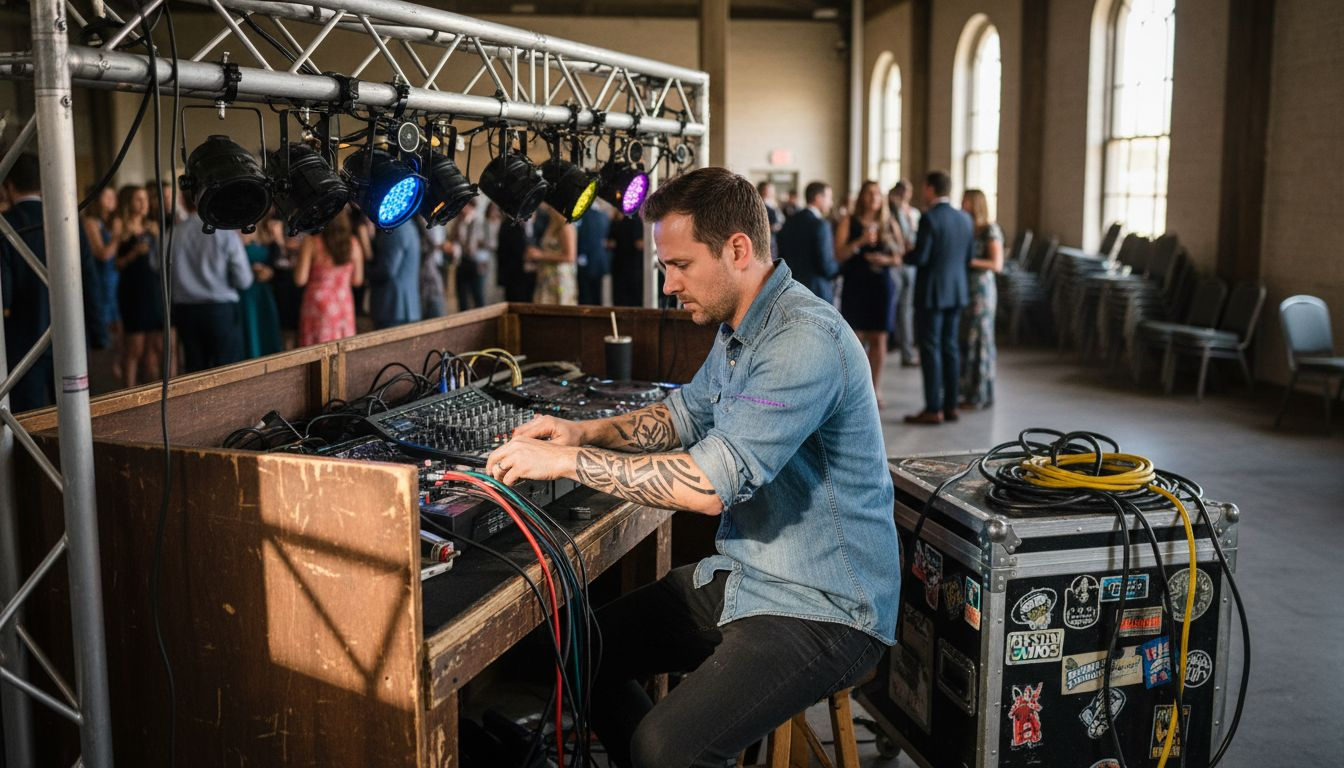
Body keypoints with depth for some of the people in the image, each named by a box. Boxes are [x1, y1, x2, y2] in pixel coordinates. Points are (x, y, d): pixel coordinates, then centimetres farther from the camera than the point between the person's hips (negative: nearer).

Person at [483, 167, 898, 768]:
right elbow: (690, 412, 24)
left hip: (822, 609, -10)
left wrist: (567, 461, -23)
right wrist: (586, 431, 8)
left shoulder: (805, 340, -25)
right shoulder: (738, 326, 8)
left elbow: (712, 483, -31)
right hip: (743, 577, 10)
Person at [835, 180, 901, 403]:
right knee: (855, 338, -5)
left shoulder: (888, 224, 11)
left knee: (879, 338, 2)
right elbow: (839, 254, -5)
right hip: (855, 285, -2)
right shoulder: (848, 222, 5)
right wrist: (860, 241, -17)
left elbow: (899, 257, 14)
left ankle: (875, 390, 8)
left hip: (882, 285, 2)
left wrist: (887, 260, -7)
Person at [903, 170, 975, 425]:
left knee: (930, 349, -2)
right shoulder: (964, 218, 7)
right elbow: (969, 257, 10)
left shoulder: (929, 218, -15)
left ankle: (933, 409, -1)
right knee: (949, 347, 12)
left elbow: (920, 257, -18)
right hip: (956, 292, 7)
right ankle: (951, 405, 16)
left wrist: (903, 256, 1)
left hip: (931, 292, -7)